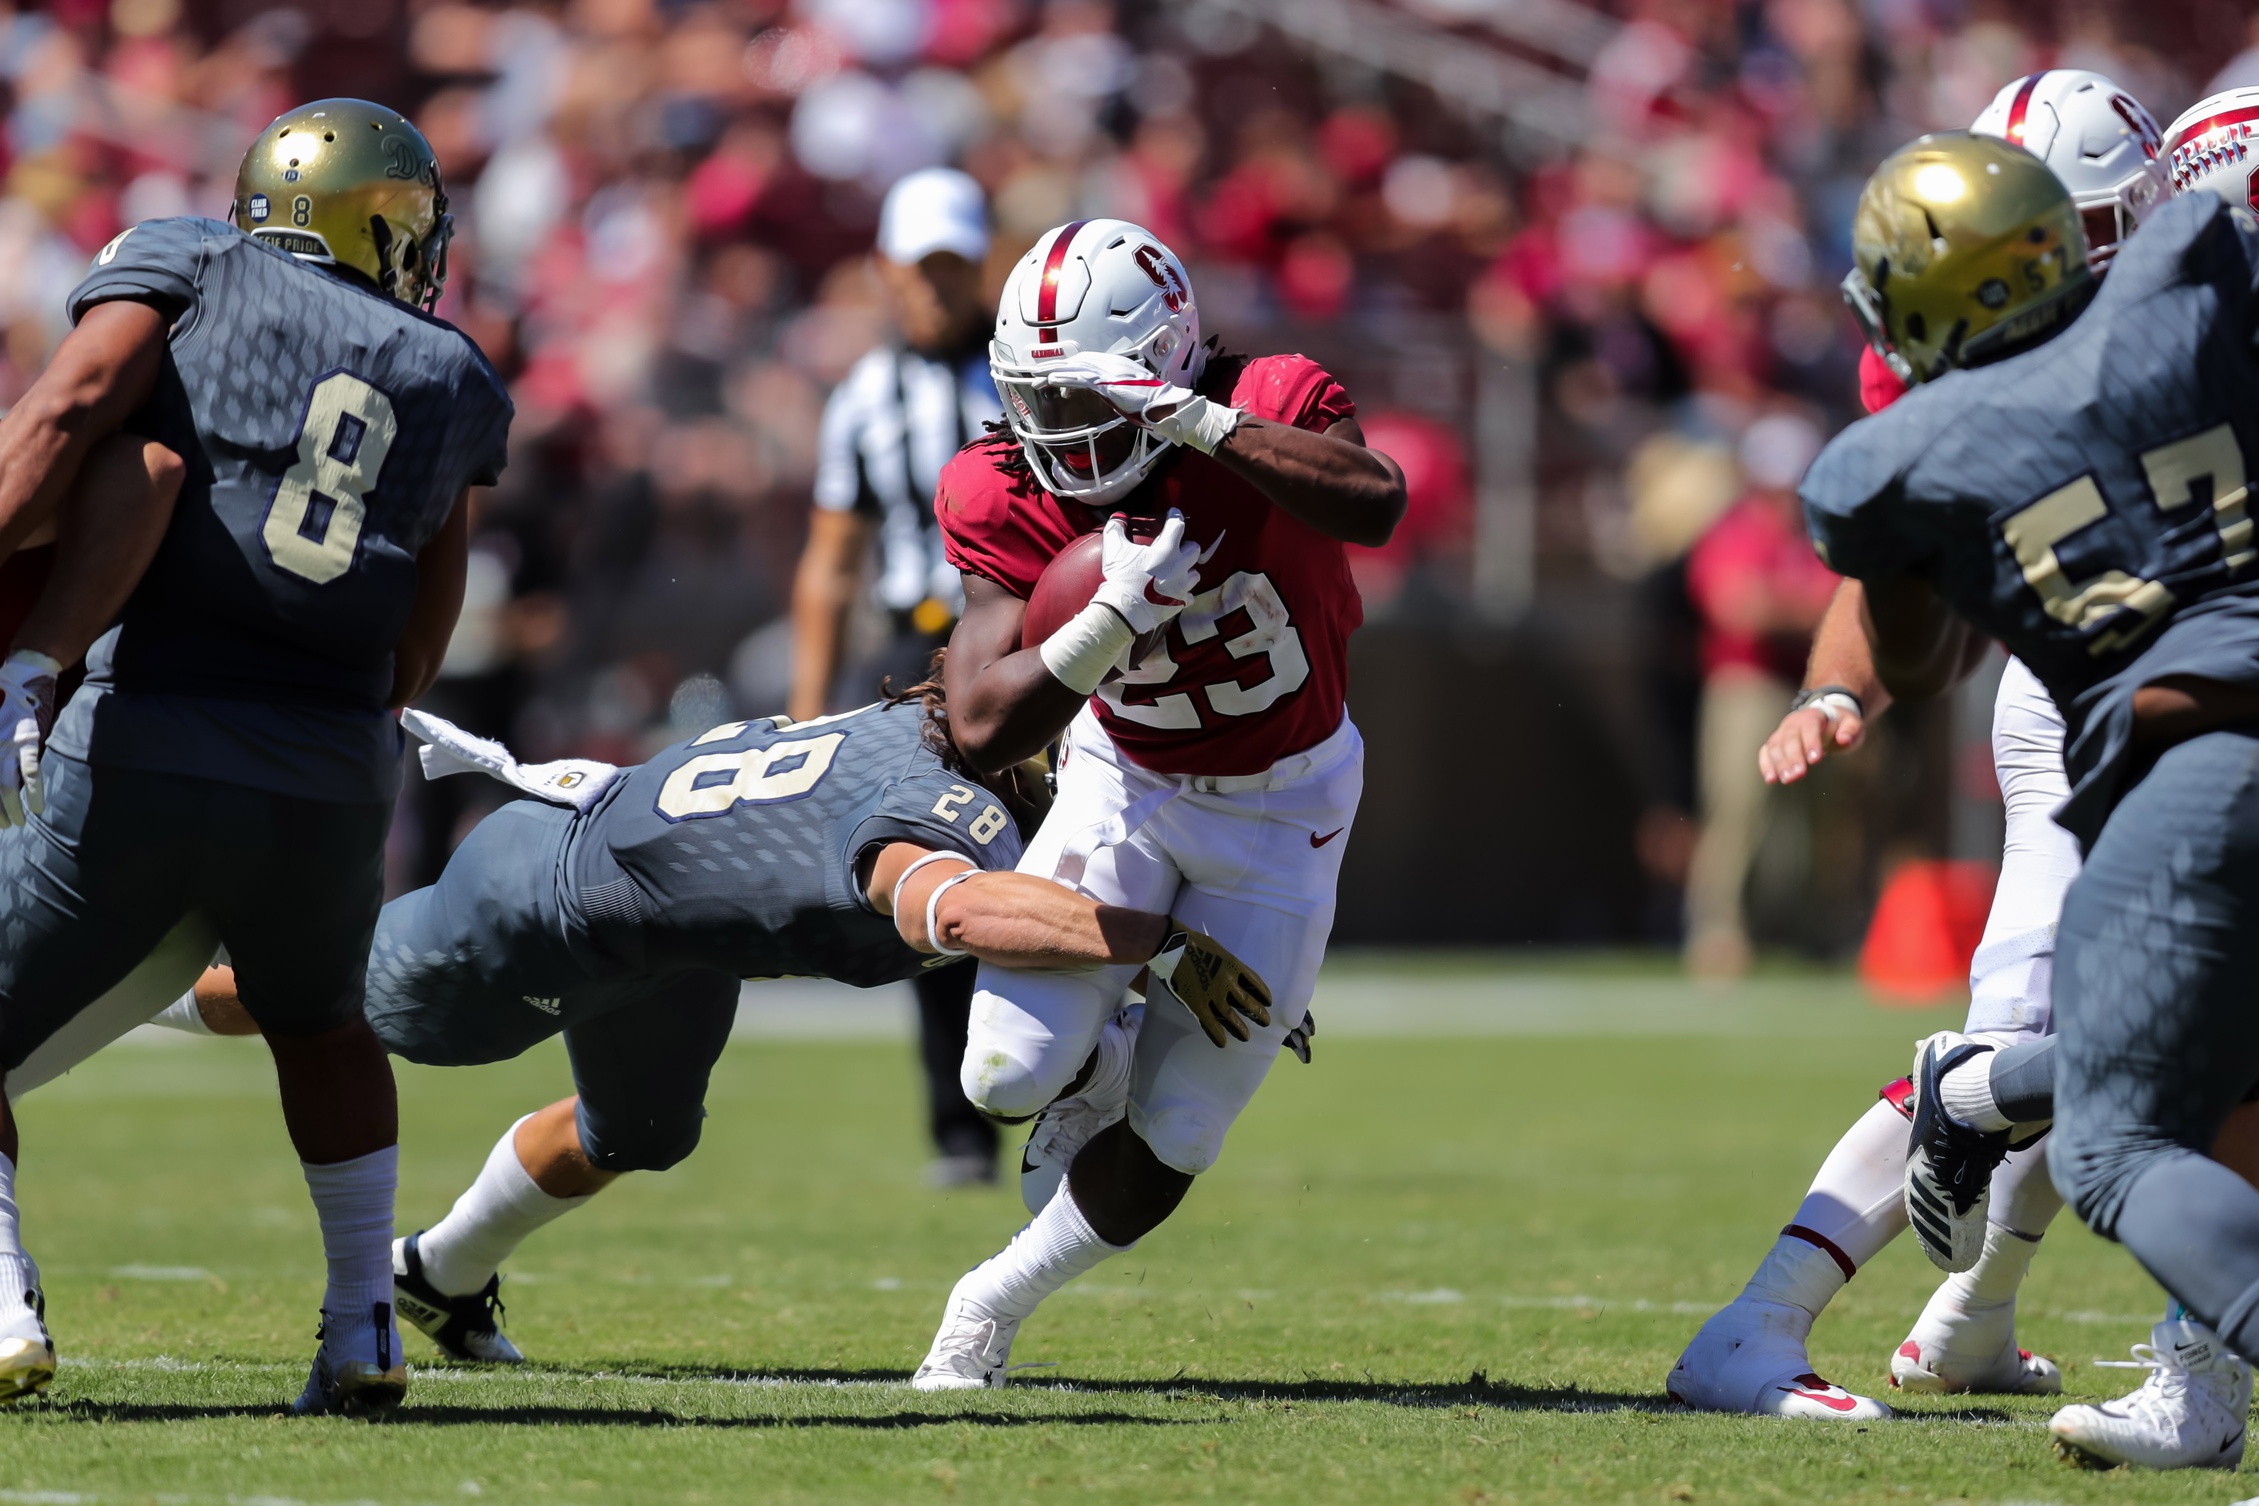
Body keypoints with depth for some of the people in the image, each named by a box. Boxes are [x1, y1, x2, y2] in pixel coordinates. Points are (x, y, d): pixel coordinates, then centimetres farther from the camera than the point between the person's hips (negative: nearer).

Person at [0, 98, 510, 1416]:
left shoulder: (184, 270, 7)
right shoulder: (452, 386, 15)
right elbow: (421, 637, 15)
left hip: (149, 751, -3)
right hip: (334, 775, 3)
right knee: (320, 1023, 33)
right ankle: (365, 1333, 31)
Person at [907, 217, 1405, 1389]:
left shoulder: (1268, 413, -27)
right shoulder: (1010, 500, -21)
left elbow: (1375, 503, -50)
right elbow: (985, 732, -26)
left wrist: (1195, 419, -53)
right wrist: (1113, 618, -39)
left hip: (1280, 805, -1)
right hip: (1123, 778, 1)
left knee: (1166, 1145, -1)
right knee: (1011, 1072, -15)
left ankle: (995, 1303, 24)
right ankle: (1094, 1063, 22)